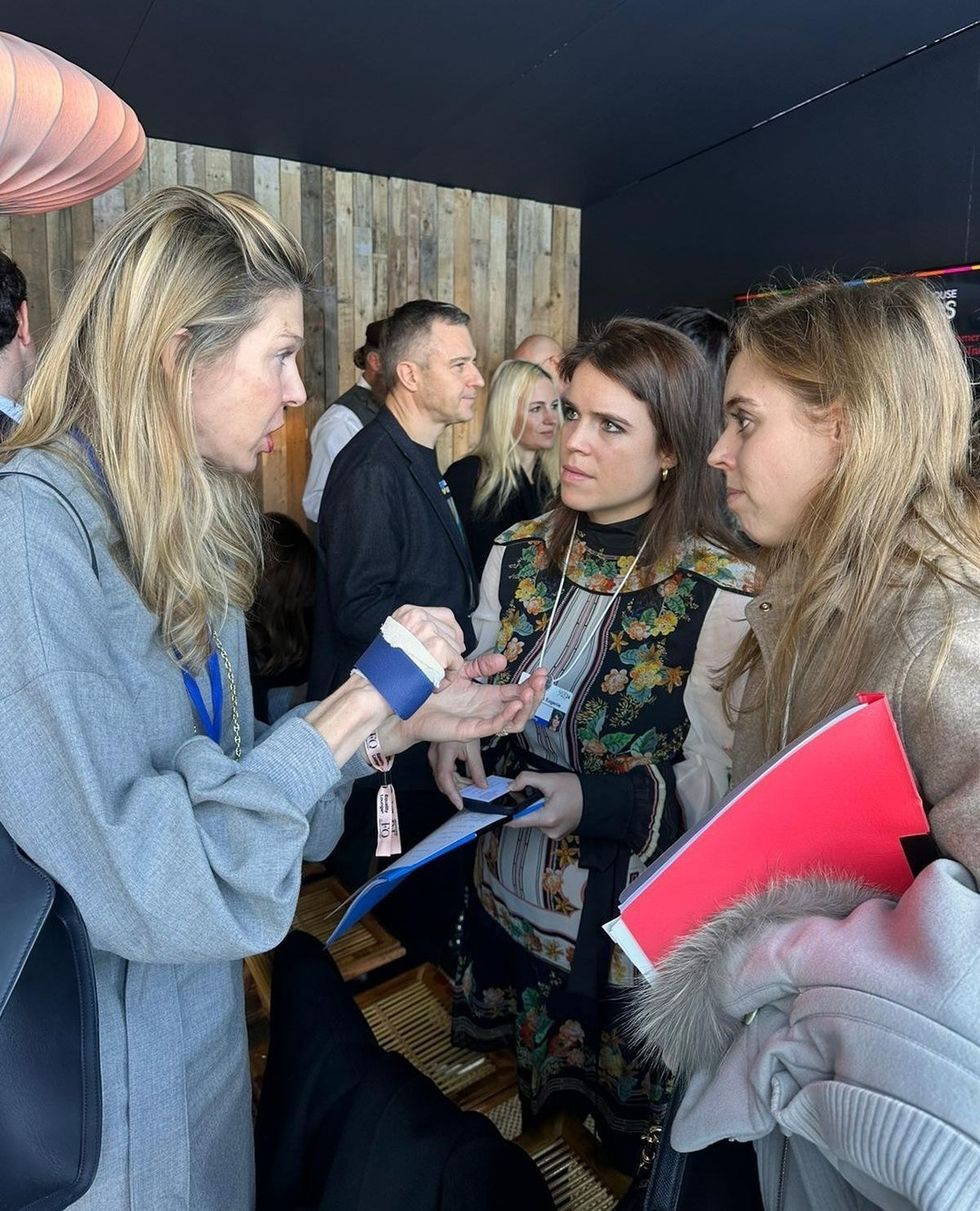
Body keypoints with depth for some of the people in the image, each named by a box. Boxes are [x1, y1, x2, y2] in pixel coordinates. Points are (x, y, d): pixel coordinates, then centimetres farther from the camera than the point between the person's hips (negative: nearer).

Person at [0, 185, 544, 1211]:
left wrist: (403, 725, -5)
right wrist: (354, 706, -25)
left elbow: (221, 774, 1)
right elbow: (140, 880, -30)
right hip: (98, 1077, -7)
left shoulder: (182, 527, -1)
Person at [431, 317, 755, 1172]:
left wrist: (600, 799, -27)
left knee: (614, 1140, 21)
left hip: (628, 930, -4)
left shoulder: (724, 595, -20)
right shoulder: (519, 556, -4)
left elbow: (721, 781, -14)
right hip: (507, 898, 5)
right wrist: (454, 732, -13)